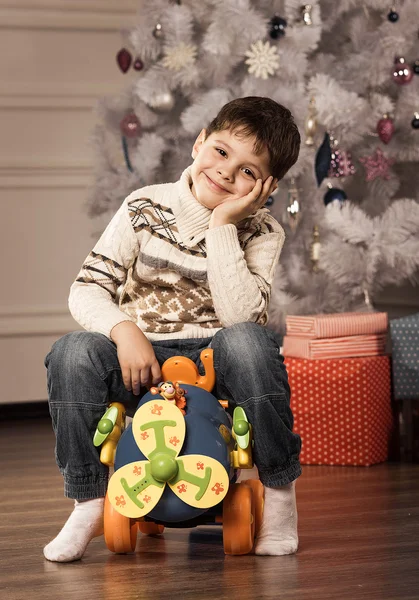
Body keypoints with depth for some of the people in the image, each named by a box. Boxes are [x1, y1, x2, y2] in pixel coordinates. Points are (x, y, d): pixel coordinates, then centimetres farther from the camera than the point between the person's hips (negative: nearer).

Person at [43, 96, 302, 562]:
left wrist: (222, 225, -20)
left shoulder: (261, 234, -2)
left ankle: (279, 489, -16)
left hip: (215, 363, -1)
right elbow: (87, 289, -4)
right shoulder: (145, 208, 0)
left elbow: (241, 316, -20)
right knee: (73, 353, -28)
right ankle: (88, 502, -11)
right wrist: (124, 329, -24)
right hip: (141, 360, 1)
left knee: (248, 342, -35)